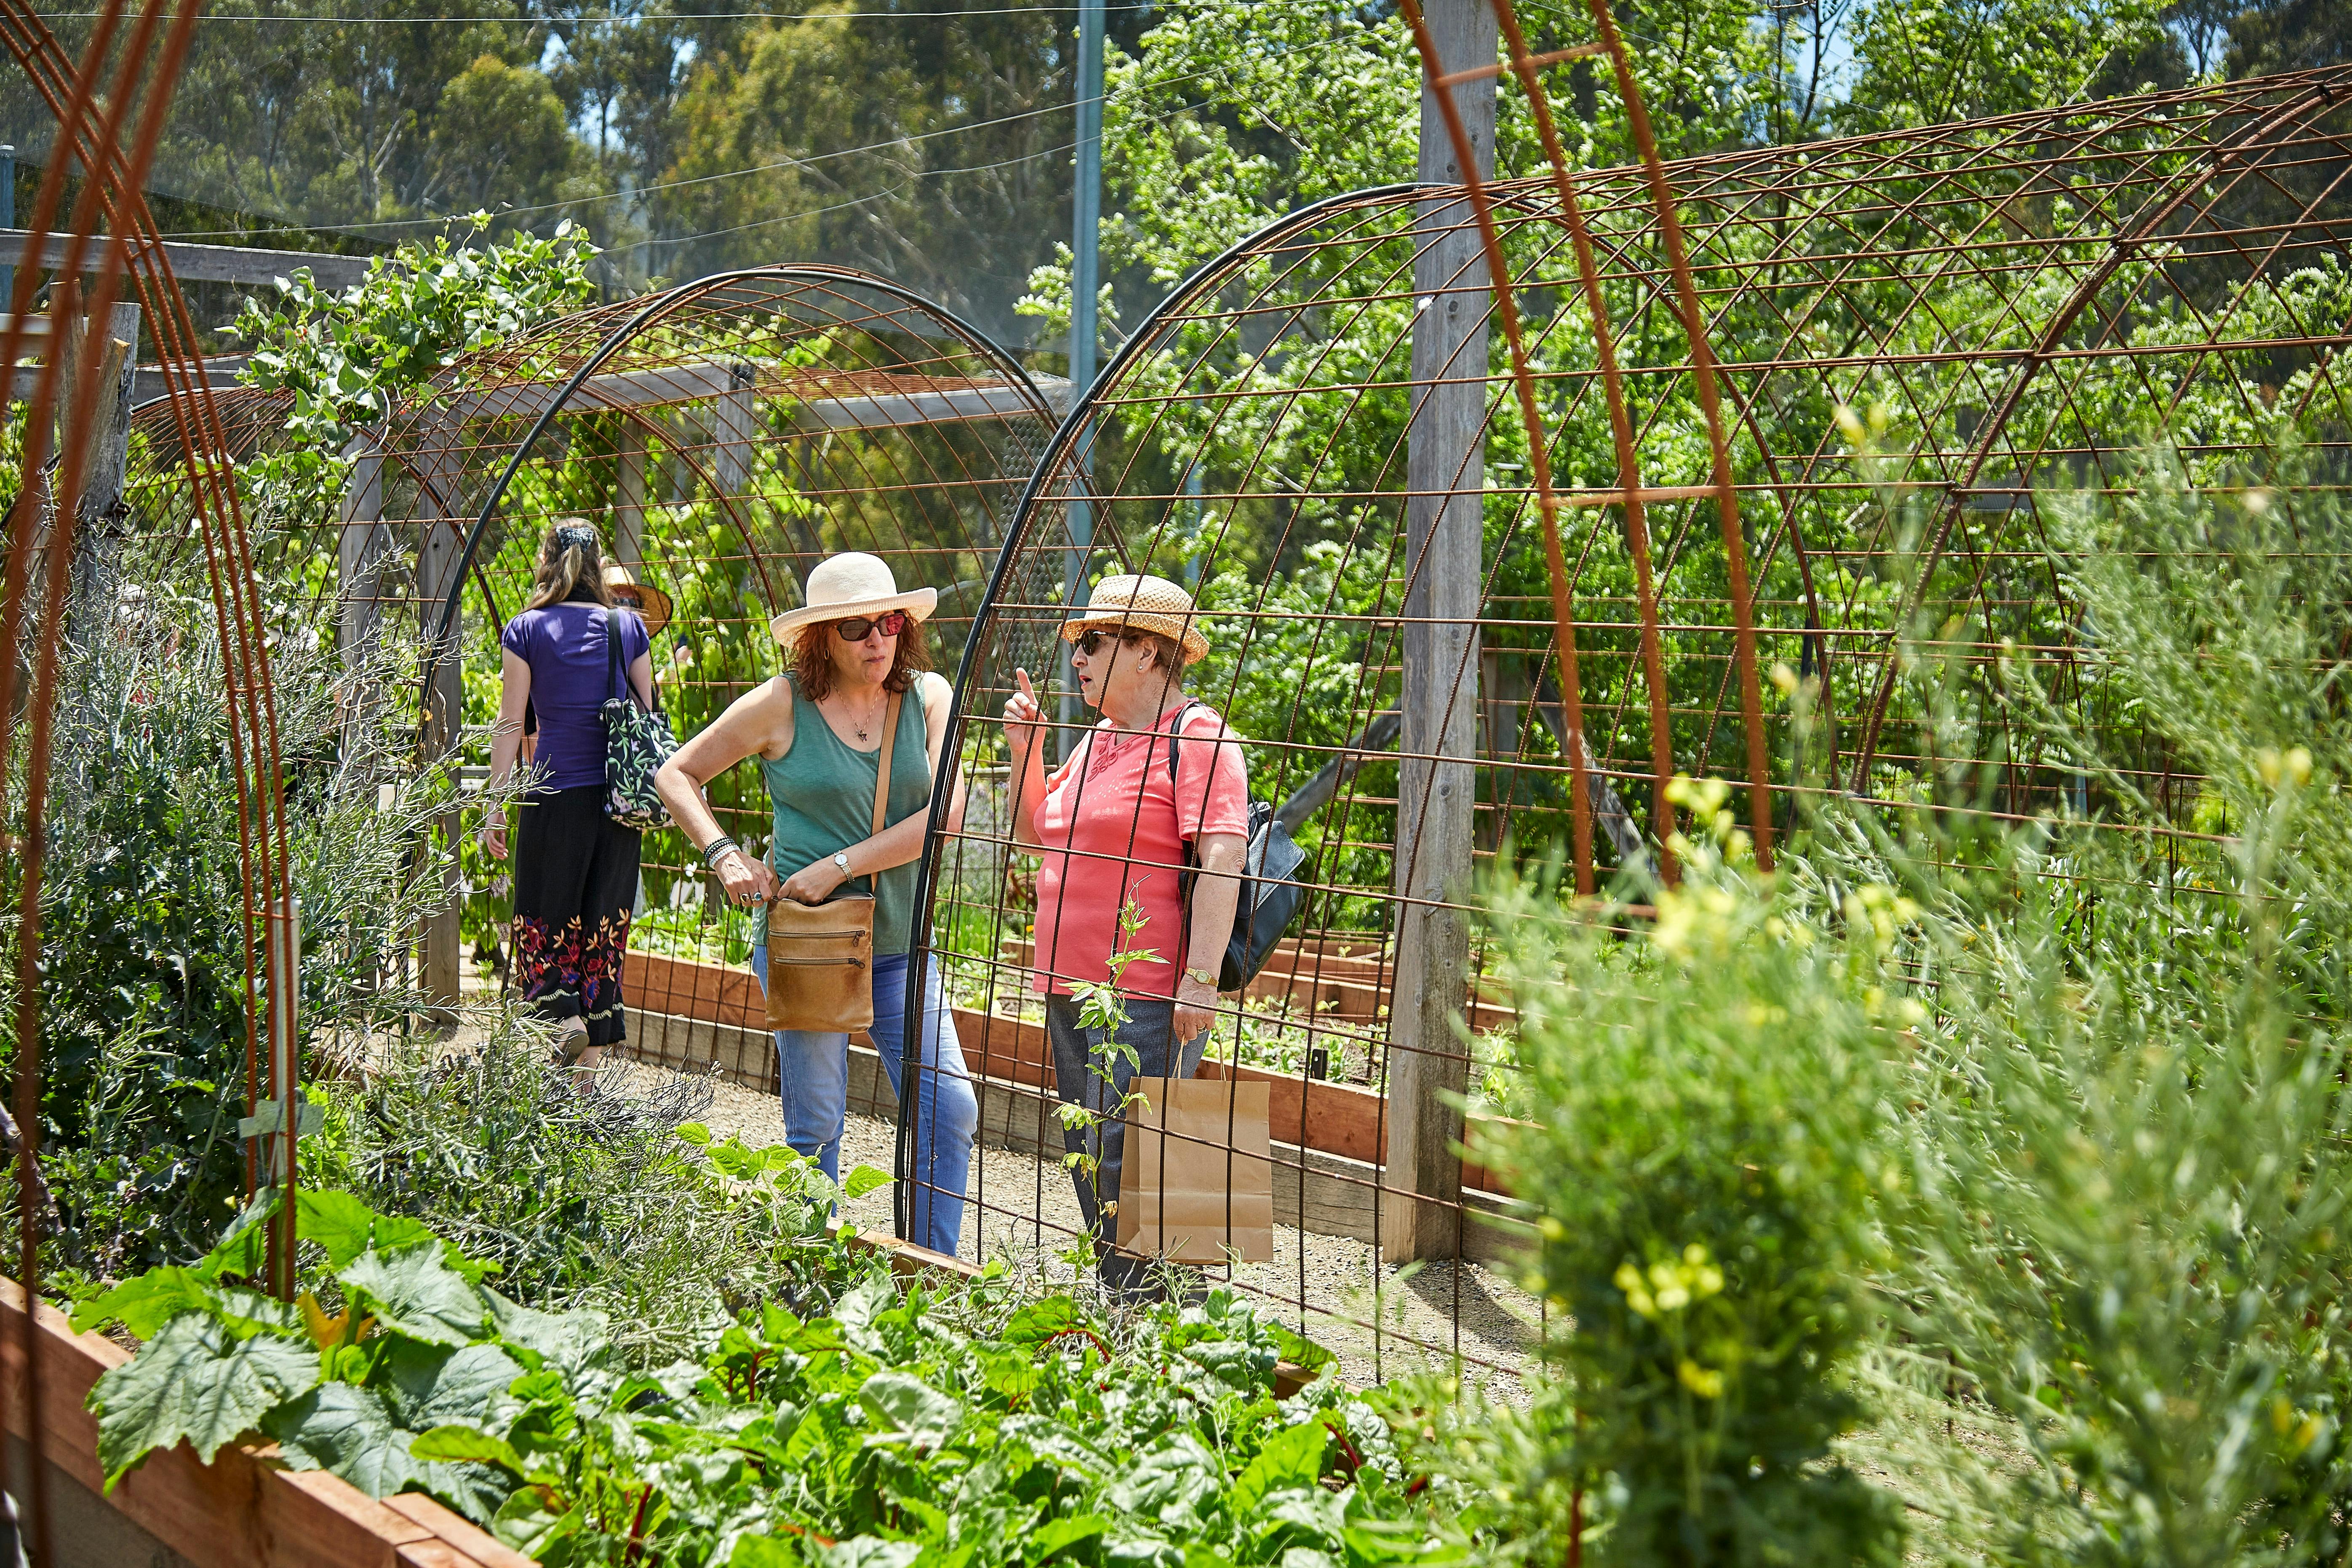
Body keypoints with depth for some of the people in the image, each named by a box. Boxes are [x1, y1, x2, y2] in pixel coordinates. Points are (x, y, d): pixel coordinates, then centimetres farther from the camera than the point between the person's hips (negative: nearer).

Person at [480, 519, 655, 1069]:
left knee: (542, 921, 12)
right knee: (604, 925, 10)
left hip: (554, 796, -3)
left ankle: (561, 1014, -13)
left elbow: (510, 725, -2)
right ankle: (589, 1068, 13)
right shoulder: (630, 628, 6)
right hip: (617, 797, 3)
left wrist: (496, 806, 1)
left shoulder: (527, 629, -1)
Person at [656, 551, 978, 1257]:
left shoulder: (929, 696, 1)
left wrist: (839, 866, -16)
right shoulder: (782, 706, -4)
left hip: (899, 941, 3)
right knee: (817, 1127, 3)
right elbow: (676, 775, 5)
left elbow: (945, 813, -10)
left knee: (950, 1111, -3)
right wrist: (724, 854, -10)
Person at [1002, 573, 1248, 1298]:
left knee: (1123, 1162, -13)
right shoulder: (1098, 739, 17)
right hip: (1069, 988, 9)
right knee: (1088, 1157, 14)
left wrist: (1201, 980, -24)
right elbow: (1034, 832, 27)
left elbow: (1222, 860, -19)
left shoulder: (1196, 736, -10)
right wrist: (1025, 749, 12)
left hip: (1147, 998, -9)